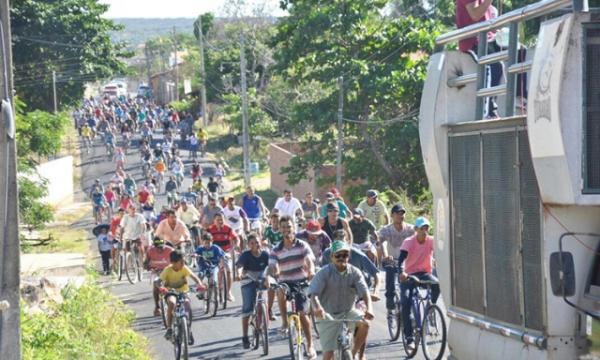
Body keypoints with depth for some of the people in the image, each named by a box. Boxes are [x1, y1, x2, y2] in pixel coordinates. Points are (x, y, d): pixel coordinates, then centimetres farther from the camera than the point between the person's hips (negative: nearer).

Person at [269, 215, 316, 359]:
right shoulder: (276, 250, 0)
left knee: (303, 313, -8)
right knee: (280, 292, -34)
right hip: (285, 282, 1)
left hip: (301, 282, -1)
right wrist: (273, 274, -38)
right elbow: (273, 267, -12)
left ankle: (310, 345, 4)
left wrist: (311, 271, -40)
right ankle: (285, 322, -14)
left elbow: (309, 261, -17)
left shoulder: (302, 246, -3)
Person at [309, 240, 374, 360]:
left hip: (348, 312, 2)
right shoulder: (324, 273, -12)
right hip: (328, 315, -2)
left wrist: (369, 307, -37)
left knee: (364, 323, -27)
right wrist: (316, 307, -45)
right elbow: (314, 293, -22)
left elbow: (365, 292, -16)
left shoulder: (355, 272, -6)